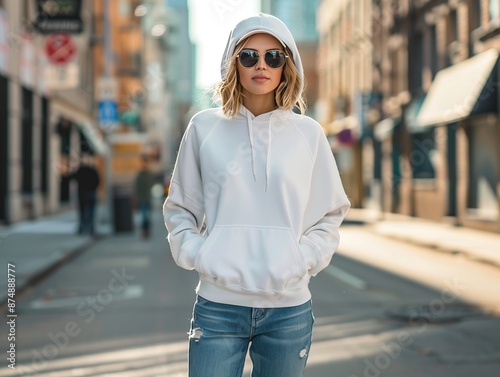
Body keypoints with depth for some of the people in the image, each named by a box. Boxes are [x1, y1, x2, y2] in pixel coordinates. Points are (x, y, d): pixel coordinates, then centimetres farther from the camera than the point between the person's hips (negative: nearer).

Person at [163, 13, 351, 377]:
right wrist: (197, 255, -4)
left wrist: (304, 259, -3)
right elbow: (179, 209, 10)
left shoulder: (308, 133, 4)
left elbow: (330, 214, 11)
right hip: (218, 305, -1)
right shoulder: (204, 128, 3)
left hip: (289, 308, 1)